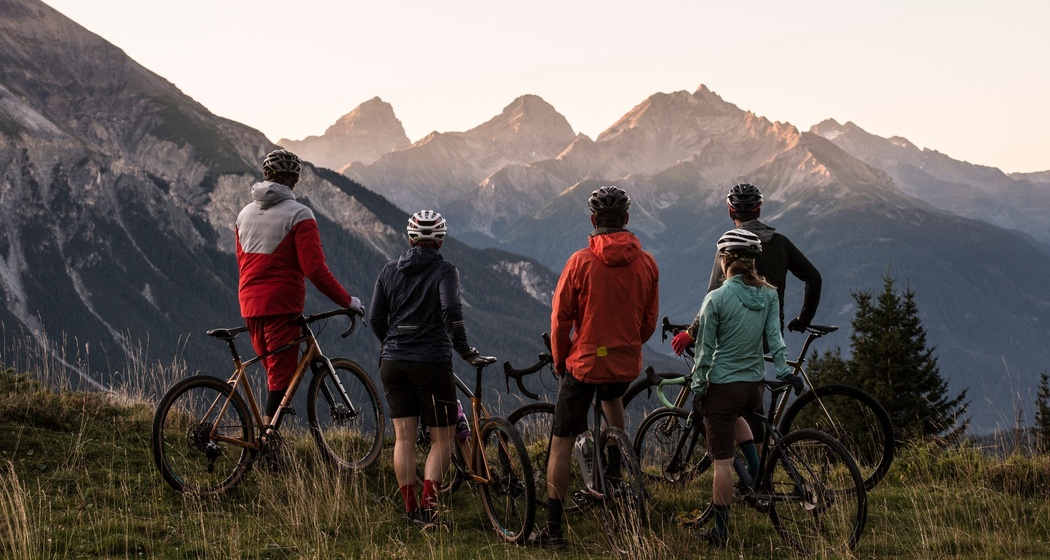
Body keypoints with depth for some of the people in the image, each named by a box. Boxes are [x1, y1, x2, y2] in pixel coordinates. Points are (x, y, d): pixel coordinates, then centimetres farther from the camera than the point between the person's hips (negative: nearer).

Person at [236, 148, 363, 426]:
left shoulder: (245, 214, 12)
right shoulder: (298, 215, -9)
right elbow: (315, 268, -15)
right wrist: (347, 301, -7)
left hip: (249, 306, 7)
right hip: (282, 306, -7)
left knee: (274, 372, 17)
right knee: (282, 376, -3)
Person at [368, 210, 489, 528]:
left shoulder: (389, 271, 9)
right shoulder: (444, 270, -5)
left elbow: (375, 318, 9)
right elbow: (451, 310, -20)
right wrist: (465, 352, -12)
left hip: (393, 362, 5)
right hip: (431, 362, -4)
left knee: (403, 438, 8)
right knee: (442, 440, 3)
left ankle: (411, 512, 9)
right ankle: (428, 507, -10)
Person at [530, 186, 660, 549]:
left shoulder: (581, 262, -12)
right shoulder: (646, 264, -3)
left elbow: (561, 318, -8)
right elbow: (650, 320, 5)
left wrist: (559, 359, 7)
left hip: (584, 362, -4)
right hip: (627, 364, 4)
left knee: (562, 443, 3)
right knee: (612, 396, 39)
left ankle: (553, 530, 1)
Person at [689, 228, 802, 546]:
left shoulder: (717, 299, -14)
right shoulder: (769, 295, 0)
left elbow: (705, 350, -9)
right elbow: (774, 337, -3)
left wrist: (697, 388, -1)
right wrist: (784, 370, 1)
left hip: (723, 386, -5)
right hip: (755, 388, 6)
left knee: (722, 462, 1)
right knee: (734, 415, 40)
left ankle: (720, 532, 6)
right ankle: (755, 469, 24)